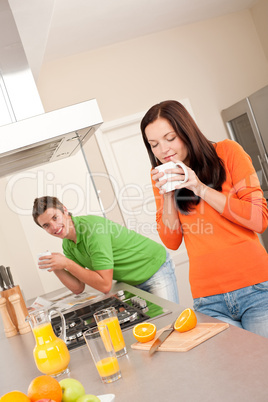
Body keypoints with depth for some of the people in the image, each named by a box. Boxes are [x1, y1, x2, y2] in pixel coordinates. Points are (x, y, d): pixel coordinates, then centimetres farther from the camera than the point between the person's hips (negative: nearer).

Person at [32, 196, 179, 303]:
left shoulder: (92, 228, -30)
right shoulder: (67, 245, -3)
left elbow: (105, 285, -29)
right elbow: (78, 288, -1)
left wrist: (67, 264, -27)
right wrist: (56, 268, -17)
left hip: (155, 268, -7)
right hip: (131, 283, 7)